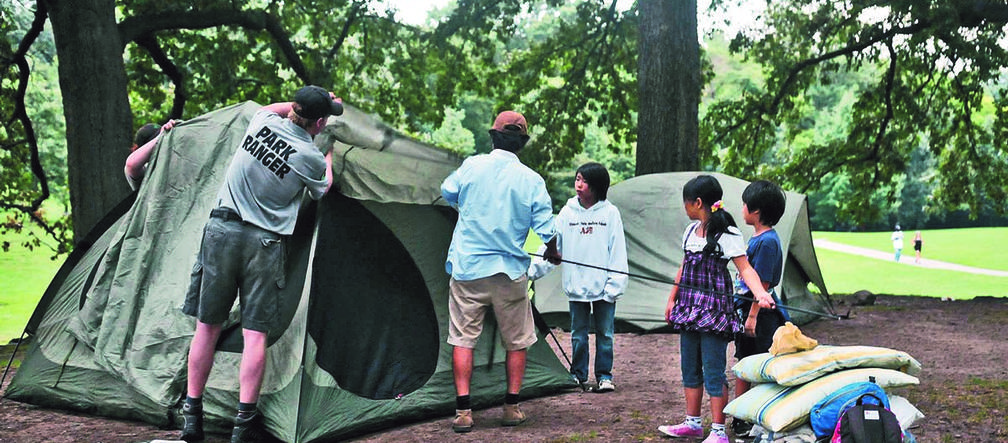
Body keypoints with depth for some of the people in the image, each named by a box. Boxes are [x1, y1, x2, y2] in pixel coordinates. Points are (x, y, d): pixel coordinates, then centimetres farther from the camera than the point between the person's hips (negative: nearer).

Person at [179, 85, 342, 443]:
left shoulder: (262, 121, 1)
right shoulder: (312, 158, -8)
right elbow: (322, 192, 17)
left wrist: (304, 103, 32)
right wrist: (329, 157, 32)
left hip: (222, 230, 4)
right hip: (265, 242, -4)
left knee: (207, 325, 9)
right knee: (255, 333, 1)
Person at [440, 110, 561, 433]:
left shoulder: (472, 166, -3)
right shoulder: (531, 180, -6)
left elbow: (448, 193, 16)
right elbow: (546, 230, -5)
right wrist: (552, 254, 16)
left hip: (467, 269, 1)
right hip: (511, 272, 0)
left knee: (462, 338, 6)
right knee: (516, 341, 14)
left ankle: (463, 411, 1)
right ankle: (512, 407, 17)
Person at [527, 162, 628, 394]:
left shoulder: (610, 213, -3)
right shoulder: (567, 212, 3)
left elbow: (617, 252, -3)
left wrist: (614, 285, -8)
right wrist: (532, 270, -3)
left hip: (603, 287, -2)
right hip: (576, 286, 2)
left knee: (605, 333, 6)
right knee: (578, 335, 9)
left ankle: (604, 376, 18)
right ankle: (578, 376, 21)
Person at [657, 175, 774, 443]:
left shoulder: (727, 234, -13)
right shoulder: (691, 231, 10)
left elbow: (745, 268, -18)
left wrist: (760, 293, -35)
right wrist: (672, 299, 24)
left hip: (715, 309, -8)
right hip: (690, 307, 8)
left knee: (713, 371, -5)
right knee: (690, 368, 15)